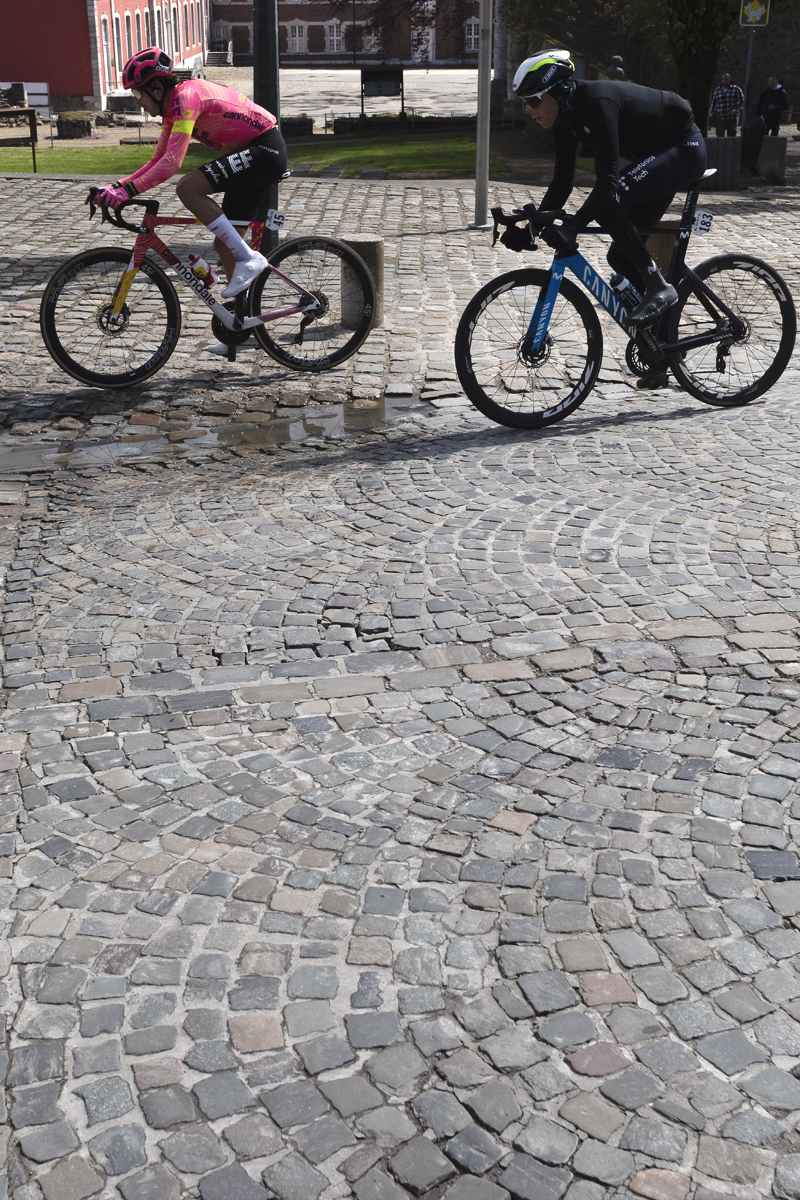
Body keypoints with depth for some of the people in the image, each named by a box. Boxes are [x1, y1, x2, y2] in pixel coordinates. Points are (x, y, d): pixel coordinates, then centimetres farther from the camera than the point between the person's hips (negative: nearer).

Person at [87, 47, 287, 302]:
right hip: (251, 156, 10)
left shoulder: (186, 97, -19)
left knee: (187, 188, -24)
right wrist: (118, 186, 3)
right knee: (224, 245, 8)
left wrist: (129, 190, -32)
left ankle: (248, 259, -19)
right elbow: (158, 161, 14)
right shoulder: (173, 107, 10)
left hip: (265, 151, -10)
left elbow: (173, 161, -30)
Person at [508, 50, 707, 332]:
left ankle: (658, 286, -20)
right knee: (621, 256, 6)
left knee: (606, 202, -31)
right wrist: (531, 226, -8)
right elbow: (562, 182, 2)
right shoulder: (565, 118, -3)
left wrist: (572, 226, -46)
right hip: (655, 156, 9)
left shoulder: (597, 102, -30)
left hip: (684, 150, -9)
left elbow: (607, 179, -38)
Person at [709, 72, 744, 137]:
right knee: (720, 137, -14)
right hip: (720, 119, 1)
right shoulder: (717, 90, 10)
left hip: (732, 119, -1)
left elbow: (742, 102, -1)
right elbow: (713, 103, 22)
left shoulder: (736, 89, 1)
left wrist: (735, 111, -14)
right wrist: (710, 114, 15)